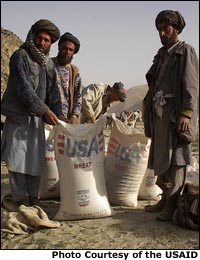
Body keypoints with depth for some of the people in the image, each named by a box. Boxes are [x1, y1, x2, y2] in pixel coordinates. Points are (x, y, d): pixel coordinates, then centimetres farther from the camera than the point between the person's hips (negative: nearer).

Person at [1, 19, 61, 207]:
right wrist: (45, 110, -17)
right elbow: (24, 89, -15)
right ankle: (20, 199, 7)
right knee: (18, 159, -3)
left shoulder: (48, 62, 14)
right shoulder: (20, 56, -6)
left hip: (37, 118, 6)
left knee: (36, 158, 8)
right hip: (18, 116, -6)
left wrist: (46, 113, 5)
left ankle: (33, 197, 20)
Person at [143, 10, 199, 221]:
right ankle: (165, 199, 20)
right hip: (159, 113, 8)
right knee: (160, 158, 10)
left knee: (174, 159, -7)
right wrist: (150, 113, 14)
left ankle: (173, 205, -3)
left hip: (176, 114, -8)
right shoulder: (161, 55, 22)